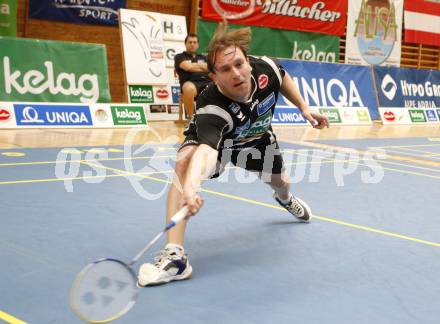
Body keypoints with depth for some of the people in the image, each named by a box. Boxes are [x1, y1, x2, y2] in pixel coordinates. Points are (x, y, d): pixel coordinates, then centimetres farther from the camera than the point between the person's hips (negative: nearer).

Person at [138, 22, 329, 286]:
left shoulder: (265, 68, -32)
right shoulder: (212, 109, -46)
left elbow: (283, 78, -5)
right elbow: (206, 148, -66)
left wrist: (304, 108, -2)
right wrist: (189, 187, -83)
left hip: (257, 136, 5)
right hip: (214, 137, -5)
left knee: (280, 182, 24)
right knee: (186, 162, -37)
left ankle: (286, 199, 69)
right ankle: (174, 254, -36)